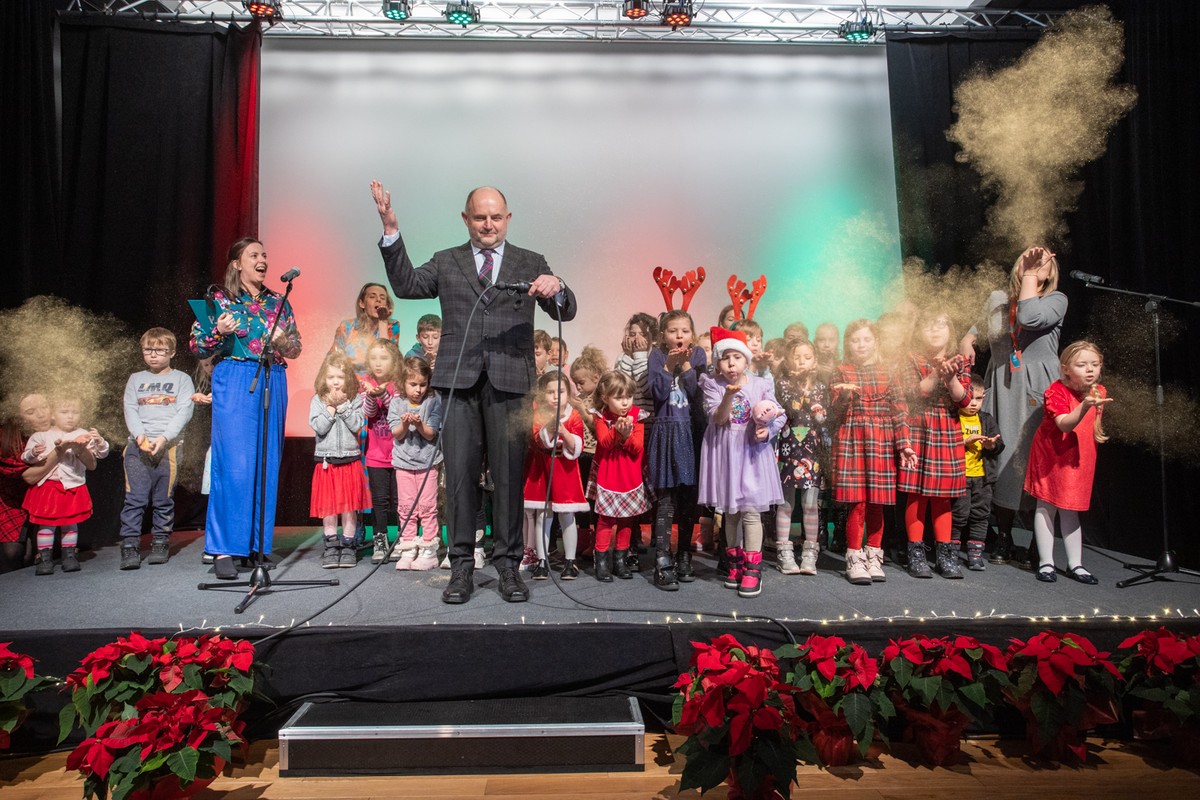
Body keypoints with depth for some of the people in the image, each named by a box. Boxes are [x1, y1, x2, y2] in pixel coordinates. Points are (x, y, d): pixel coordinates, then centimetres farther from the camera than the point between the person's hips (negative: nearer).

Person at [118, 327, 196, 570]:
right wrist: (140, 436, -10)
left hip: (169, 446, -2)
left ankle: (160, 542, 11)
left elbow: (184, 412, -1)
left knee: (163, 499, 2)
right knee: (135, 498, -6)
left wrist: (164, 437, -14)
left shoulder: (181, 379, 10)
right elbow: (130, 410, 8)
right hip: (137, 445, 2)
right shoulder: (136, 379, 19)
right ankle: (129, 545, -4)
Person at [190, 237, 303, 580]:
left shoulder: (278, 302, 15)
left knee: (267, 464, 3)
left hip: (273, 384, 4)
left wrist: (283, 342, -7)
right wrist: (219, 332, -16)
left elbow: (296, 345, 15)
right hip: (234, 382, -3)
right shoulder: (220, 300, 6)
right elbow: (196, 346, 3)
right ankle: (224, 549, -2)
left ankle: (258, 544, 13)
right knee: (233, 465, -9)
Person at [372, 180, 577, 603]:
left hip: (509, 381, -1)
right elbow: (406, 285, 2)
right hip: (459, 381, 1)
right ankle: (462, 567, 13)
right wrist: (391, 231, -7)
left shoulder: (531, 263, 13)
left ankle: (508, 565, 13)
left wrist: (557, 288, -17)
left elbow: (566, 312, 6)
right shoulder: (446, 262, 16)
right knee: (460, 475, 3)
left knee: (509, 475, 2)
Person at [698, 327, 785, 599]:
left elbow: (778, 416, 2)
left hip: (753, 452, -1)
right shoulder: (713, 385, -2)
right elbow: (718, 419, -13)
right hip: (724, 454, 1)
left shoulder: (761, 385, -1)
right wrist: (729, 395, -28)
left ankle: (752, 569, 2)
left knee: (750, 510, -6)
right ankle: (734, 564, 25)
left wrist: (767, 431, -18)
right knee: (730, 511, 11)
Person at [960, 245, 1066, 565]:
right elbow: (978, 327, 22)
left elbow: (1029, 318, -17)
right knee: (1001, 457, 1)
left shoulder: (1056, 299, 3)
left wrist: (1030, 275, -6)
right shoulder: (997, 299, 14)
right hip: (1001, 389, 3)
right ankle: (1003, 538, 10)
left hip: (1038, 392, -3)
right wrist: (967, 341, -1)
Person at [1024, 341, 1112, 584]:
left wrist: (1097, 434, 4)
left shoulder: (1099, 392, 1)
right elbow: (1065, 424, -36)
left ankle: (1075, 564, 20)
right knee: (1046, 507, 2)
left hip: (1079, 458, 5)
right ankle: (1046, 562, 10)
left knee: (1070, 510, 13)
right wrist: (1085, 406, -49)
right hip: (1051, 456, -5)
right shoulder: (1057, 391, -19)